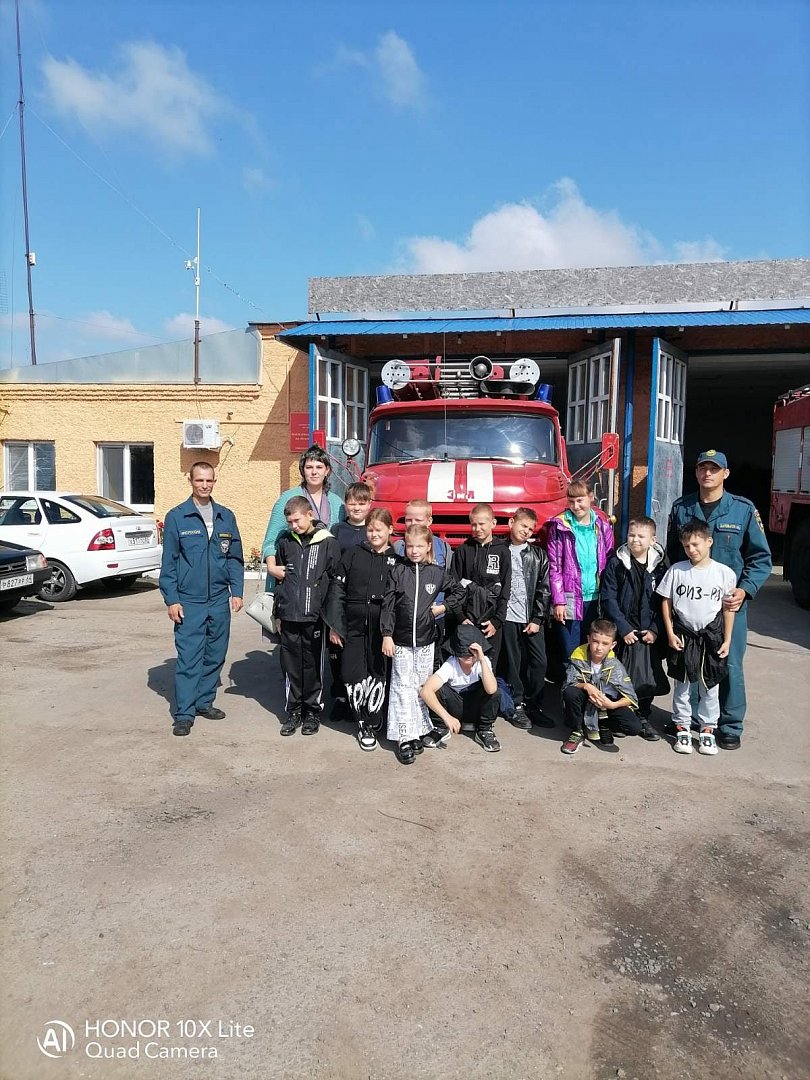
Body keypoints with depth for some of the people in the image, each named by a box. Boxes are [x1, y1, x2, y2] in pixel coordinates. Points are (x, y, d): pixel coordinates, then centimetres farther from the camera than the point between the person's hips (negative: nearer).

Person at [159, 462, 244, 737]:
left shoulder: (226, 516, 7)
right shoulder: (177, 517, -3)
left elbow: (235, 557, 10)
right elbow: (169, 562, -3)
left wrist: (237, 591, 1)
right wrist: (171, 600, -7)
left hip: (220, 601, 4)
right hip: (189, 602, -4)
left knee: (215, 656, 12)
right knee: (188, 659, -4)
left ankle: (204, 702, 26)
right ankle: (184, 714, 3)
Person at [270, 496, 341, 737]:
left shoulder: (328, 543, -4)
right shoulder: (285, 541, 7)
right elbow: (279, 577, 15)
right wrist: (278, 613, 14)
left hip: (314, 617, -3)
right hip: (288, 616, 3)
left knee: (313, 665, 6)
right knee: (291, 664, 8)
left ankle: (312, 711, 20)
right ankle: (293, 710, 21)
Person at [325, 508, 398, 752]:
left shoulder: (397, 560, 4)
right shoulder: (353, 554, 5)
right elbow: (337, 590, 4)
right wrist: (334, 625, -1)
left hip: (382, 629, -1)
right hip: (353, 625, 1)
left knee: (379, 674, 3)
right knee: (352, 674, 2)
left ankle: (372, 724, 18)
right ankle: (362, 722, 19)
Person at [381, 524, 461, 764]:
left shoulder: (437, 572, 1)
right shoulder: (397, 571, -3)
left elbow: (456, 591, 16)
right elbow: (388, 604, -4)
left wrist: (442, 607, 1)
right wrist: (387, 635, -8)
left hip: (426, 640, 2)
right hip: (401, 640, -2)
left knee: (422, 686, 10)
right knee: (403, 686, 0)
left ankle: (418, 731, 21)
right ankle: (404, 738, 3)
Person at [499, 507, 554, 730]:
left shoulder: (538, 554, 9)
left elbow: (544, 589, 6)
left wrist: (537, 619, -1)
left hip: (532, 618, 3)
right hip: (508, 617, -2)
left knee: (539, 662, 2)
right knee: (512, 663, 3)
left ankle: (533, 706, 16)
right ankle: (517, 706, 16)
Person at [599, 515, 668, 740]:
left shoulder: (659, 565, 2)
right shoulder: (616, 563, -4)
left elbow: (664, 601, 3)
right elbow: (607, 599, -6)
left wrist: (655, 630, -7)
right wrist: (624, 628, -11)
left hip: (648, 634, 2)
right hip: (621, 633, -2)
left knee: (648, 678, 6)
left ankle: (643, 719, 24)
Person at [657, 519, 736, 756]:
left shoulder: (724, 573, -5)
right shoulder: (676, 570, -4)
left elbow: (728, 608, 1)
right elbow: (666, 602, 2)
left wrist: (727, 640, 0)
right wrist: (670, 633, -3)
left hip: (712, 636, 0)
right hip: (683, 636, 0)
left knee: (710, 687, 9)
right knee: (682, 685, 10)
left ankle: (708, 730, 23)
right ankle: (682, 728, 22)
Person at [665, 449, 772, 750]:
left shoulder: (743, 509, -3)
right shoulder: (681, 508, 4)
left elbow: (761, 557, 0)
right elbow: (672, 553, 11)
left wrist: (745, 590, -13)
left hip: (729, 603, -2)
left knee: (729, 665, 2)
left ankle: (730, 727, 17)